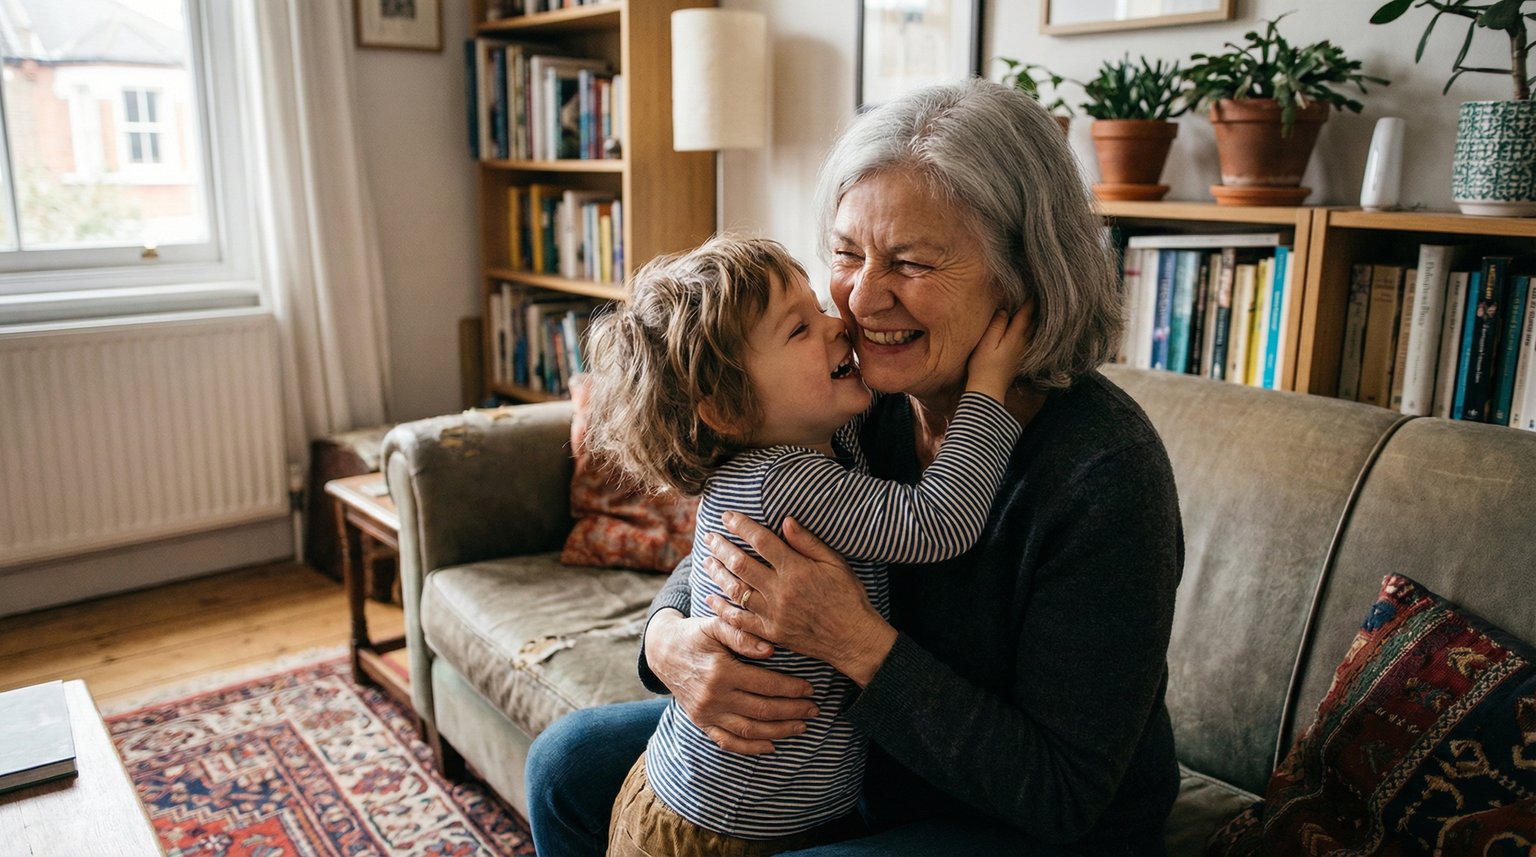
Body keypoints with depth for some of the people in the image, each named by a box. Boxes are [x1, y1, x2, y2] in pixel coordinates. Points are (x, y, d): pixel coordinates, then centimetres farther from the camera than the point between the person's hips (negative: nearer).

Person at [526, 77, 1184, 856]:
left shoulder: (1104, 470, -29)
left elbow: (1063, 794, -25)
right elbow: (716, 562, 1)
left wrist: (857, 643, -34)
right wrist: (670, 636, -22)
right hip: (859, 761, 6)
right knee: (571, 766, 7)